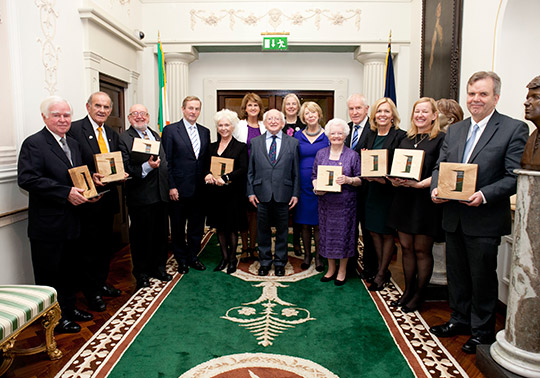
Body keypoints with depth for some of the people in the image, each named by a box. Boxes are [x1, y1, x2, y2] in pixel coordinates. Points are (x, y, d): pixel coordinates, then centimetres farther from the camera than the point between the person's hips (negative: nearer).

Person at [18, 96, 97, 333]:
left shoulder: (73, 144, 13)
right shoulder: (34, 143, -12)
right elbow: (27, 179, -23)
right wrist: (66, 193, -27)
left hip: (70, 222, 8)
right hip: (47, 225, -8)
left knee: (69, 269, 20)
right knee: (49, 273, 6)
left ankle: (69, 308, 36)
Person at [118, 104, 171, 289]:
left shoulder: (156, 135, 15)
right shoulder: (123, 138, -6)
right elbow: (124, 169, -15)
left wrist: (168, 187, 9)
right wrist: (146, 167, -28)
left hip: (161, 195, 6)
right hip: (140, 197, -6)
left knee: (161, 234, 14)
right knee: (141, 236, 6)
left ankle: (158, 267, 32)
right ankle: (141, 273, 23)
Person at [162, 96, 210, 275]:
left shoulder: (205, 132, 10)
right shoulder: (170, 130, -4)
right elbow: (166, 161, -7)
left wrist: (207, 176, 2)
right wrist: (171, 186, -12)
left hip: (199, 189, 4)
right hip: (179, 189, -4)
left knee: (197, 226, 13)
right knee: (178, 227, 9)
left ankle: (193, 257, 30)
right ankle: (182, 260, 26)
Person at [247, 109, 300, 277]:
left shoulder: (293, 143, 5)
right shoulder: (255, 142, 7)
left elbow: (296, 172, 4)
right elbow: (250, 170, 7)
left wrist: (295, 194, -2)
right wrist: (250, 192, 1)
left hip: (283, 194, 0)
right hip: (262, 195, 1)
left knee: (282, 230, 10)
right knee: (263, 230, 10)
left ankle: (280, 262, 26)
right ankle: (265, 262, 27)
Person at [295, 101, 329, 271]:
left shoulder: (327, 135, 2)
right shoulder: (298, 136, 7)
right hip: (303, 185, 2)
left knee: (318, 224, 3)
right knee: (304, 223, 8)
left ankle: (318, 257, 18)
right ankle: (307, 255, 24)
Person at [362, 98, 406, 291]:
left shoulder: (400, 136, -8)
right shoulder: (370, 136, 10)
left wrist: (386, 179, -23)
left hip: (389, 189, -6)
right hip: (372, 189, 6)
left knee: (387, 233, 5)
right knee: (374, 231, 12)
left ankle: (381, 274, 19)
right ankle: (381, 269, 28)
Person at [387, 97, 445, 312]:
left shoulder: (440, 139, -5)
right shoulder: (406, 140, 14)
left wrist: (419, 184, -23)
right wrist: (394, 180, -6)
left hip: (425, 200, -5)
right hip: (403, 199, 6)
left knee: (422, 250, 4)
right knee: (406, 247, 12)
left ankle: (419, 295, 19)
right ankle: (408, 290, 26)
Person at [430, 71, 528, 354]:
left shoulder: (514, 129, -6)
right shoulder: (455, 130, 11)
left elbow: (515, 176, -13)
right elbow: (439, 166, 11)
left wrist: (484, 195, -26)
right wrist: (436, 188, -9)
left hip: (485, 219, -5)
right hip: (453, 217, 6)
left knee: (483, 278, 8)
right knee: (456, 274, 18)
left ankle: (482, 331, 28)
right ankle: (460, 320, 37)